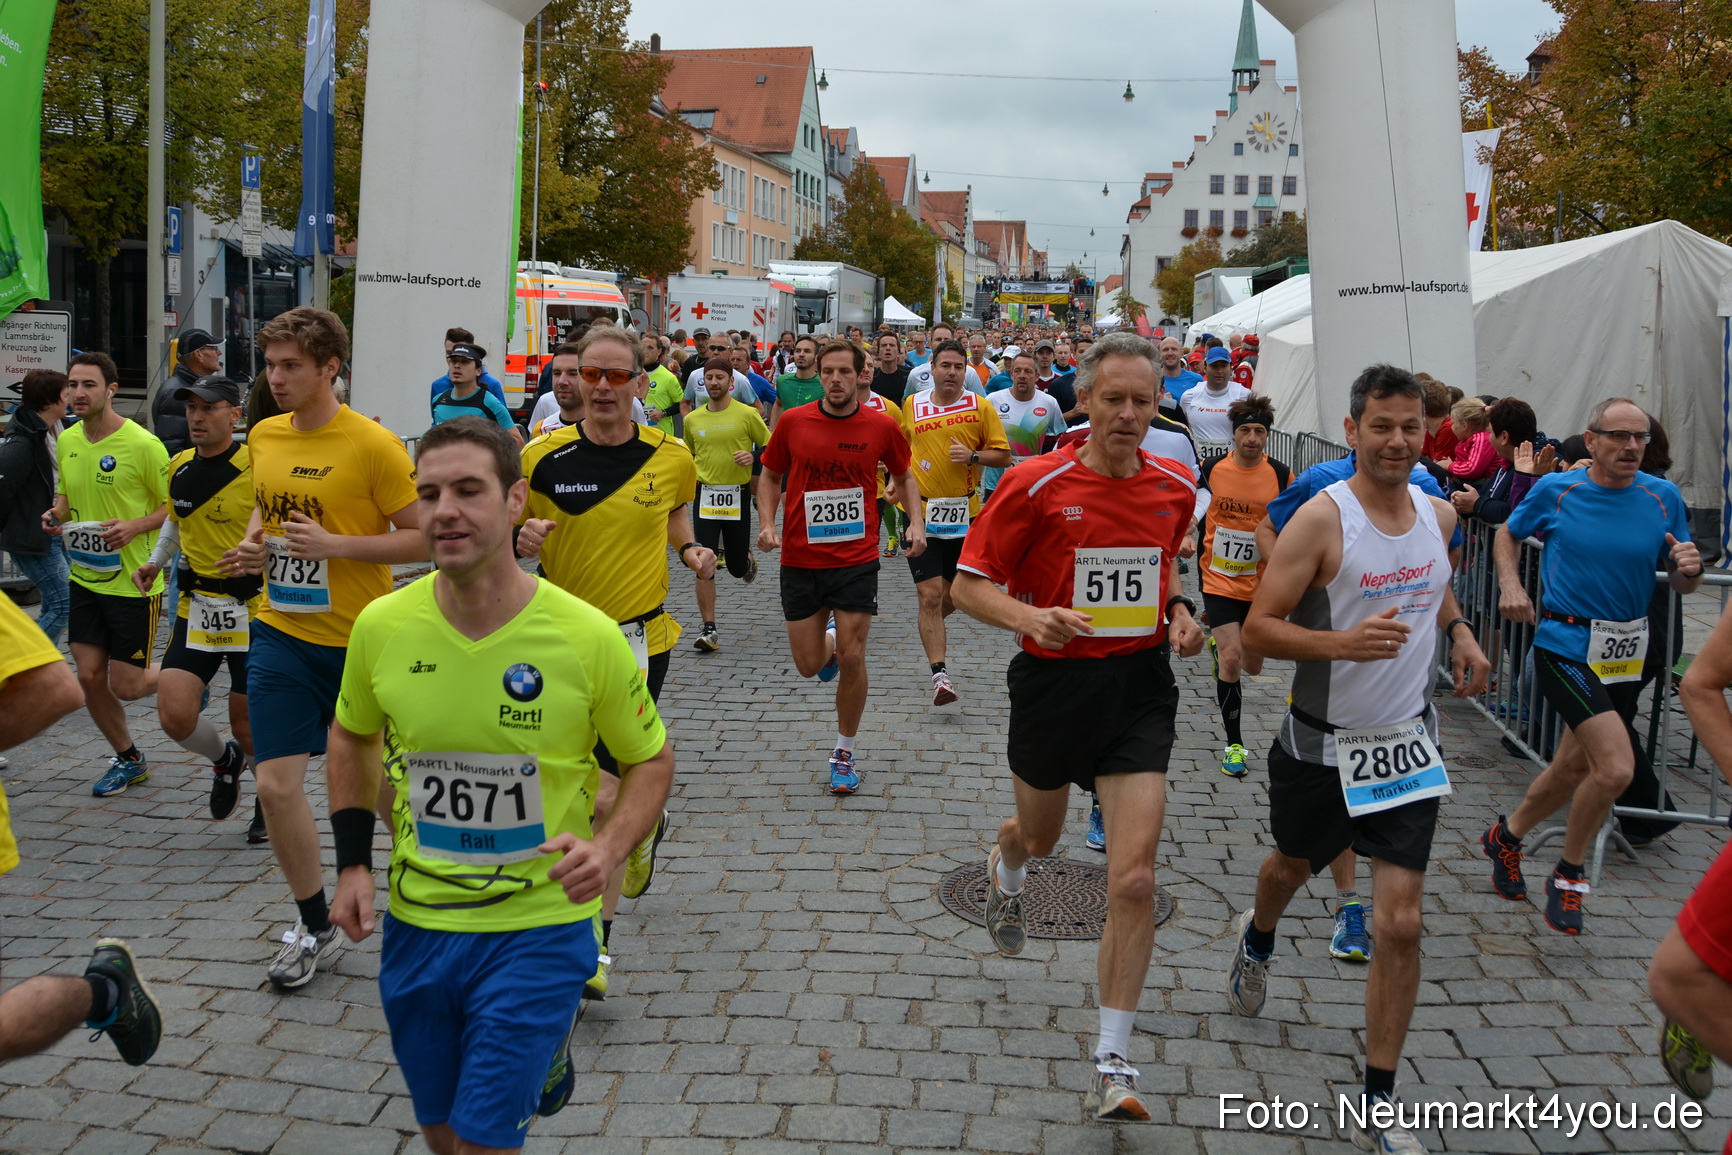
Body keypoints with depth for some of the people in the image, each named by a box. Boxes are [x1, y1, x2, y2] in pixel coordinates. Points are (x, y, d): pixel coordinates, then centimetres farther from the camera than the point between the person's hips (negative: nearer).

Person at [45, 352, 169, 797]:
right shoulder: (66, 441, 4)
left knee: (126, 686, -2)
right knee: (89, 676, 6)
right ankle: (128, 759, 25)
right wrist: (56, 514, -1)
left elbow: (176, 506, -9)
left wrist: (134, 527, -25)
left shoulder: (143, 444, -15)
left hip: (135, 581, -6)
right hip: (85, 577, 6)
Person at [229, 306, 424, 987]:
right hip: (281, 633, 4)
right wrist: (252, 545, 3)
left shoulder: (372, 444, -13)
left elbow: (422, 538, -12)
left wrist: (332, 544, -21)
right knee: (276, 785, -3)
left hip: (358, 638, -4)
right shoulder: (262, 437, 5)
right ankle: (315, 927, 16)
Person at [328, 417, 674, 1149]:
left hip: (539, 929, -3)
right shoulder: (381, 626, -9)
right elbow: (351, 738, 11)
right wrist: (353, 862, 3)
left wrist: (609, 847, -19)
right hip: (415, 925, 4)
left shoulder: (587, 636, -16)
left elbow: (651, 759, -2)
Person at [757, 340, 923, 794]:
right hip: (800, 559, 1)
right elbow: (771, 475, 10)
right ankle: (830, 640, 43)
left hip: (857, 559, -1)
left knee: (852, 659, -4)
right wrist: (766, 523, -5)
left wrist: (916, 520, -3)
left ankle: (845, 752, 15)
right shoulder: (792, 422, -4)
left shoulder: (881, 426, -4)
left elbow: (903, 476, 13)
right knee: (808, 666, 5)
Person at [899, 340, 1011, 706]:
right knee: (931, 594, -9)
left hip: (965, 514, 1)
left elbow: (1003, 456, 0)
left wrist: (973, 456, -16)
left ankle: (931, 629, 46)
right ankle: (939, 674, -8)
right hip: (921, 512, -1)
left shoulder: (981, 407, -1)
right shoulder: (912, 405, 4)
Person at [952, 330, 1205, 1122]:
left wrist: (1178, 609, 2)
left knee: (1134, 880, -9)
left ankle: (1112, 1062, 4)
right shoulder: (1035, 485, -12)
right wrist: (1025, 616, -28)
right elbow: (969, 584, -8)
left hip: (1140, 687, 2)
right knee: (1039, 838, 22)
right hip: (1053, 680, -1)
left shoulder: (1176, 486, 1)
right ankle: (1005, 867, 63)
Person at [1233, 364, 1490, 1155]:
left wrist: (1458, 632, 4)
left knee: (1400, 923, -6)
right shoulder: (1322, 518, -17)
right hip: (1323, 743, -3)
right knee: (1291, 866, 23)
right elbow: (1258, 629, -19)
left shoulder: (1439, 514, 1)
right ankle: (1258, 941, 62)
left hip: (1407, 745, 3)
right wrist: (1345, 642, -34)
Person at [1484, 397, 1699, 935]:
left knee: (1573, 769, 16)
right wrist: (1510, 584, -5)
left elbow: (1681, 583, 7)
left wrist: (1689, 569, -17)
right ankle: (1569, 875, 5)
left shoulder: (1663, 497, -1)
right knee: (1616, 767, -19)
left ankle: (1507, 836, 43)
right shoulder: (1555, 490, -7)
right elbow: (1509, 533, 12)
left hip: (1626, 655, 5)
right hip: (1564, 644, -4)